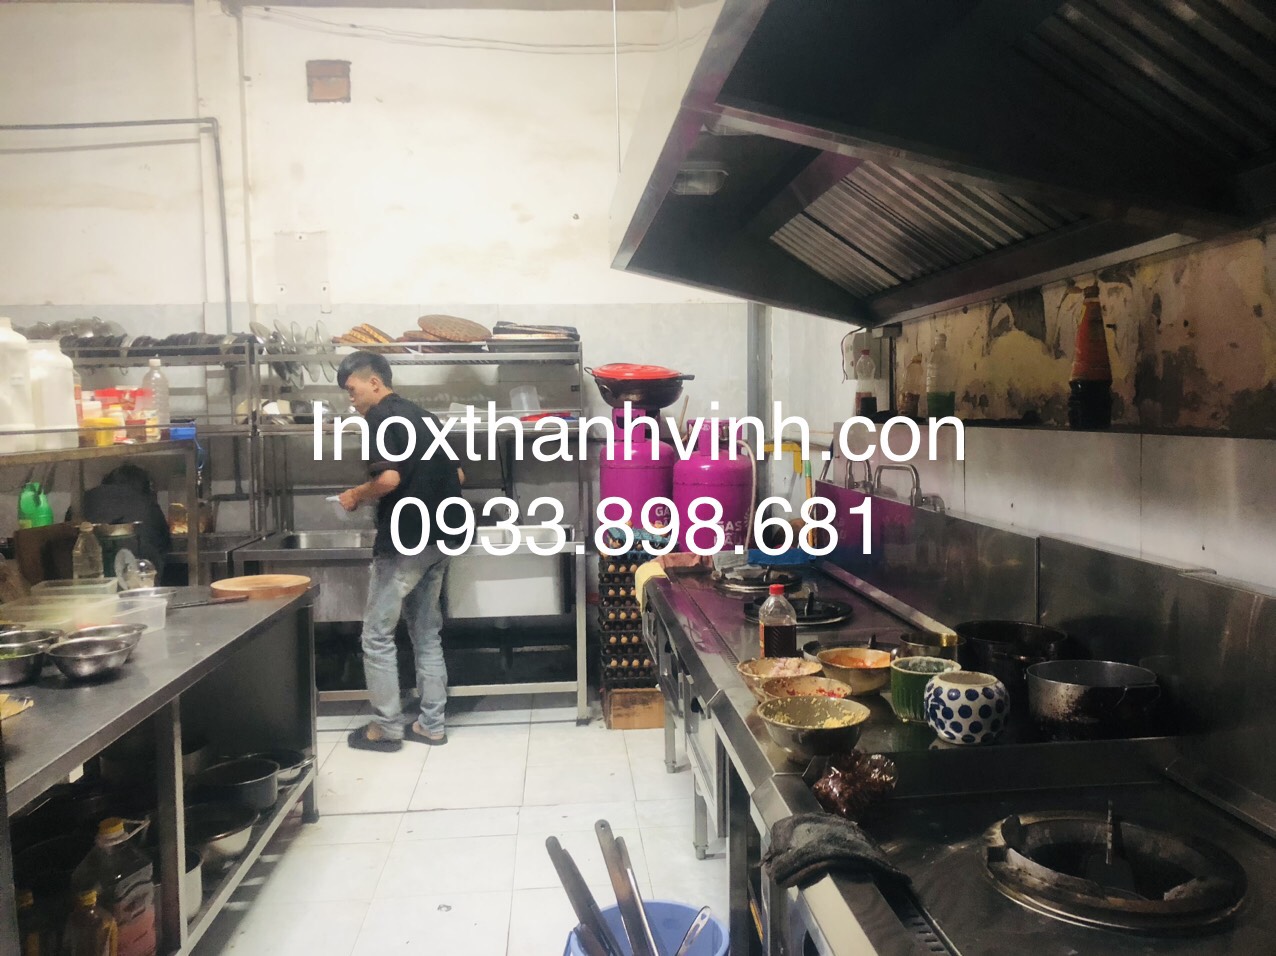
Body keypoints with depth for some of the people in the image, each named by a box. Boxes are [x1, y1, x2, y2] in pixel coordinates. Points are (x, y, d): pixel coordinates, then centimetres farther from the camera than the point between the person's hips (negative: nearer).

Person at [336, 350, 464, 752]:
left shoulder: (379, 417, -10)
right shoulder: (423, 416, 15)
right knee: (427, 633, 14)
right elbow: (456, 475, 17)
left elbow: (389, 478, -23)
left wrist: (357, 496, -6)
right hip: (439, 538, 8)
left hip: (404, 542, -8)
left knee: (377, 636, 4)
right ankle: (431, 724, 19)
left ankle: (387, 727, 11)